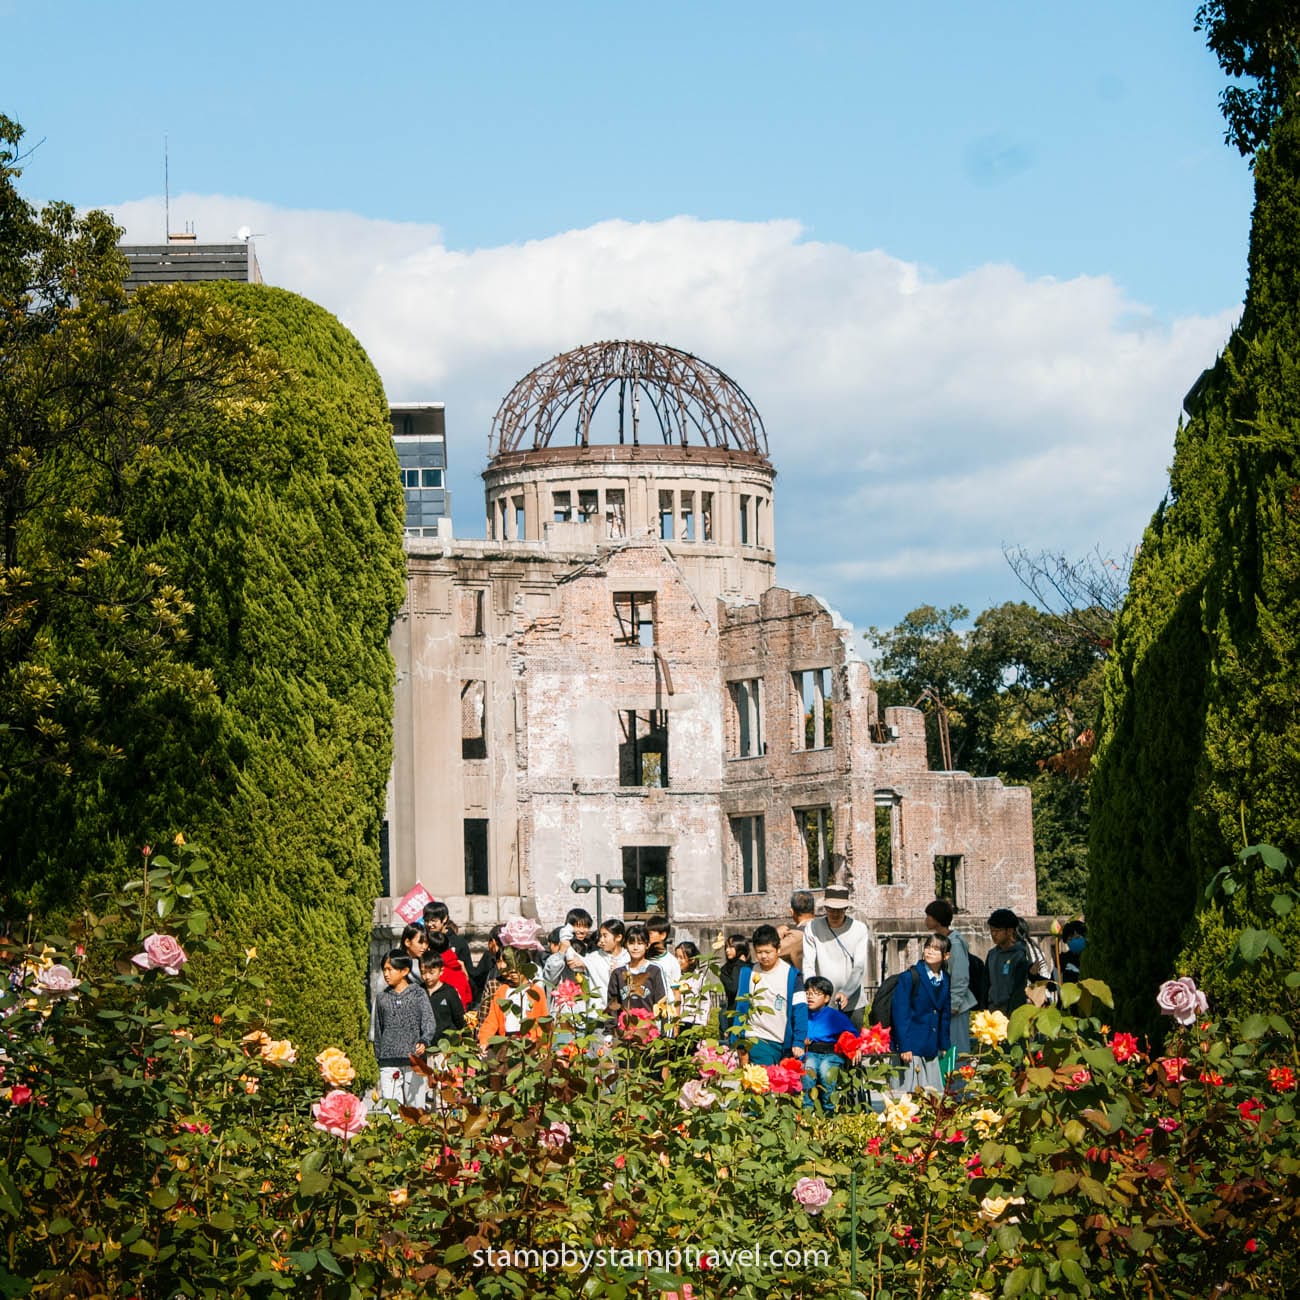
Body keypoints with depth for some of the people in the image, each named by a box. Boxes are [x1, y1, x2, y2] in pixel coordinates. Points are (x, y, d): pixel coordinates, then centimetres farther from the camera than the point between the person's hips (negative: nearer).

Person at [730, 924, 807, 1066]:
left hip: (783, 1043, 0)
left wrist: (799, 1042, -11)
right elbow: (741, 1008, 10)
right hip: (756, 1039, 0)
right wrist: (736, 1043, 5)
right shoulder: (748, 973, 5)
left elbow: (800, 1010, -4)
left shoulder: (791, 975, -2)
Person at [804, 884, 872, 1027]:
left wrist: (845, 993, -23)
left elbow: (859, 967, -8)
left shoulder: (859, 929, 0)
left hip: (852, 1004, 0)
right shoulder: (813, 928, 1)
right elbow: (808, 965, -5)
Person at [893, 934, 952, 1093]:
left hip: (932, 1049, 5)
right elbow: (900, 1014, -9)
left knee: (935, 1092, 4)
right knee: (911, 1092, -6)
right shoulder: (908, 978, -7)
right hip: (911, 1048, -5)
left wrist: (944, 1047, 13)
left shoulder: (945, 981, 10)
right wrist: (904, 1047, -14)